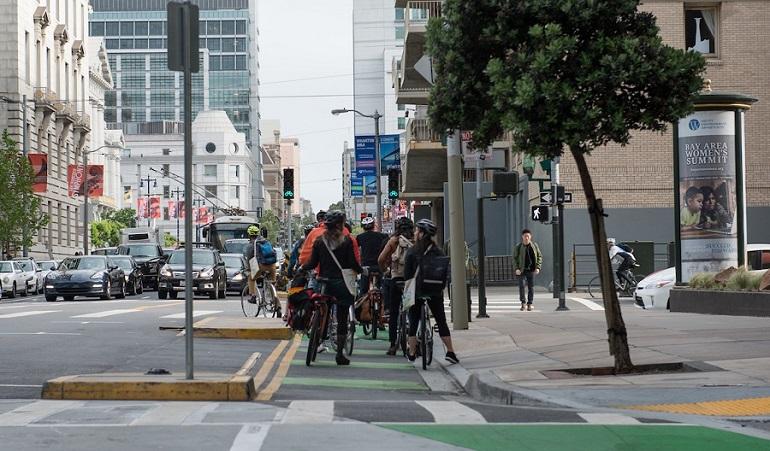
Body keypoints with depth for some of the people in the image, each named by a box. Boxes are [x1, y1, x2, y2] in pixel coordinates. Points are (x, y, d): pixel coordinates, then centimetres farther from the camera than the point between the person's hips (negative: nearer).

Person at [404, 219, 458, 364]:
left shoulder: (412, 252, -6)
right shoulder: (438, 252, 2)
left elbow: (407, 274, -4)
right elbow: (445, 272, 3)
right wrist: (441, 287, 13)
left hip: (416, 291, -2)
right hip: (435, 291, 2)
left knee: (413, 323, 9)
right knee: (441, 322, 9)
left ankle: (412, 353, 9)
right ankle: (450, 352, 4)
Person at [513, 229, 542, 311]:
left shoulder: (534, 246, 1)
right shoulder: (518, 247, -5)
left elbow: (539, 256, 8)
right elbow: (515, 258, 1)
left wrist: (538, 267, -3)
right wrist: (516, 269, -11)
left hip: (531, 270, 2)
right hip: (522, 270, -2)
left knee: (531, 287, 3)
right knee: (521, 285, -13)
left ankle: (529, 304, 13)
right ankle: (523, 303, 1)